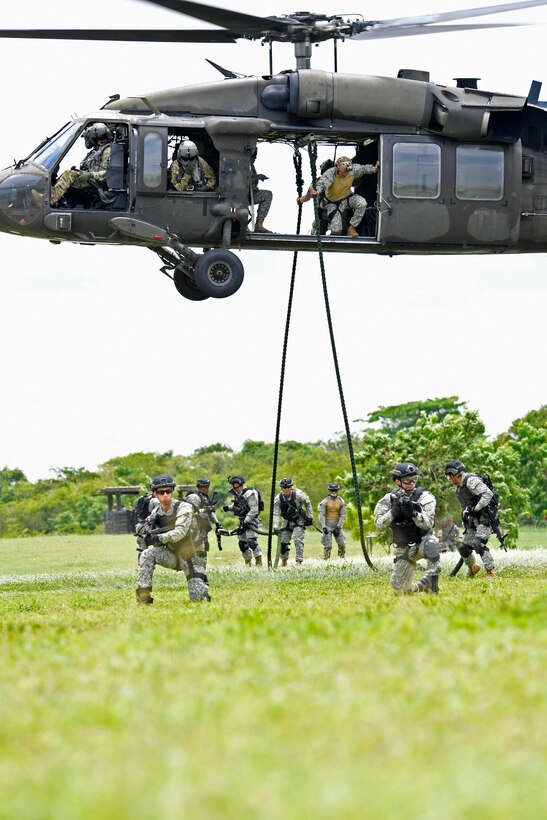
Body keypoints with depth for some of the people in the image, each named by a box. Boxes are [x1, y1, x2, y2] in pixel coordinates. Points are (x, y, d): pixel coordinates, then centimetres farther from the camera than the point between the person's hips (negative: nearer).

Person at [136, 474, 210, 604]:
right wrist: (149, 535, -22)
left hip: (192, 557, -4)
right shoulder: (156, 514, 0)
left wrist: (159, 538, -43)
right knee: (147, 555, -24)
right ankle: (143, 597, -20)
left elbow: (180, 532, -30)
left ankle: (202, 585, 26)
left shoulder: (184, 508, -16)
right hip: (173, 556, 4)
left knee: (198, 598, -11)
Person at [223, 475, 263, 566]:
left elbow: (254, 510, -21)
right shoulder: (236, 494, 11)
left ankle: (259, 562, -19)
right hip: (242, 521, 9)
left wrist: (246, 521, -24)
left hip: (250, 520, -9)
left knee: (251, 541, -21)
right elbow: (236, 506, 24)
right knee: (242, 543, 11)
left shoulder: (249, 493, -17)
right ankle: (248, 563, 23)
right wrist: (228, 508, 2)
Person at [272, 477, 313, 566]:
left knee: (298, 540, -17)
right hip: (287, 521, 3)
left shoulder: (298, 495, -22)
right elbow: (276, 513, -16)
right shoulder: (278, 498, -16)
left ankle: (299, 561, -13)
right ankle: (284, 561, 22)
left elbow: (307, 503, -3)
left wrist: (310, 516, 0)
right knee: (283, 541, 3)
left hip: (299, 520, -3)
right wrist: (275, 527, -26)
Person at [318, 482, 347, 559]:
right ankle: (326, 560, 3)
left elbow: (343, 515, -2)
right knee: (328, 546, -7)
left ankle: (342, 559, 16)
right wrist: (323, 527, -19)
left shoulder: (341, 502, -1)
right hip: (327, 525, -2)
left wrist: (338, 527, -11)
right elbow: (321, 515, -9)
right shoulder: (325, 502, -7)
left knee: (342, 544, -1)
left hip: (337, 525, 2)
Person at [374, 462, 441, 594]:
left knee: (430, 544, -41)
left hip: (423, 540, -3)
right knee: (400, 589, 1)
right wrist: (394, 511, -26)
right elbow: (378, 524, -11)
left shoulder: (424, 497, -10)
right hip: (404, 548, 3)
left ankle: (432, 581, -27)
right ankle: (422, 586, 32)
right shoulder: (389, 499, -4)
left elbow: (428, 524, -21)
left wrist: (414, 512, -38)